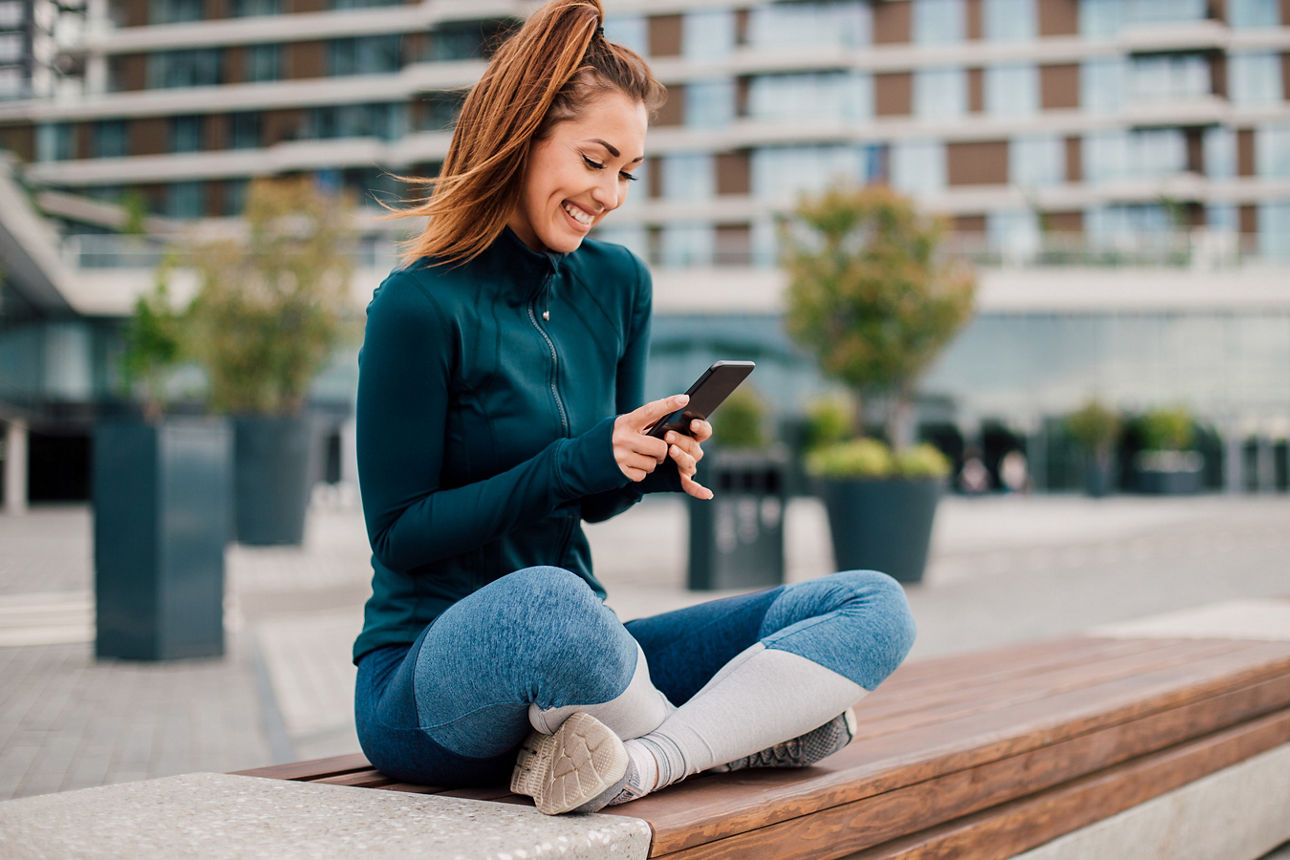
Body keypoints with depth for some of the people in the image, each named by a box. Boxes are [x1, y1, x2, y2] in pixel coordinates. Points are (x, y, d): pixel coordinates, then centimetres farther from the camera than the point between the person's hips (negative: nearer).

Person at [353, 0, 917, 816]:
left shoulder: (618, 284, 6)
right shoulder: (419, 306, -12)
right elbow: (400, 533, -11)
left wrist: (657, 467, -8)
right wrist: (577, 463, -21)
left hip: (572, 659, 6)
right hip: (428, 677, -6)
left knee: (875, 605, -6)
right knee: (544, 600, -42)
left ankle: (639, 764, -28)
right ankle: (741, 729, -11)